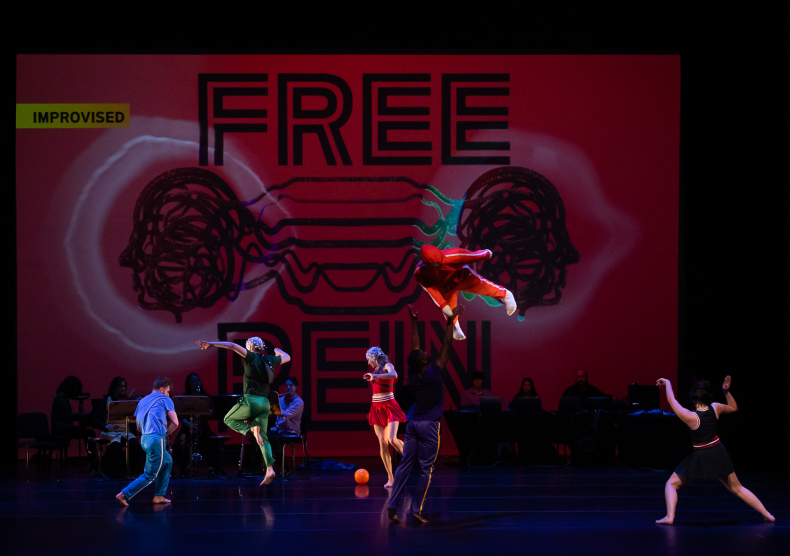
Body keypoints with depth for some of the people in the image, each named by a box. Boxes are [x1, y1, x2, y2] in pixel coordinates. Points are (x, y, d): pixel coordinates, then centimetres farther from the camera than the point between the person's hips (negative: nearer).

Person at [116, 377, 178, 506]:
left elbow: (138, 427, 21)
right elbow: (175, 423, -5)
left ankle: (159, 496, 23)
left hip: (144, 438, 8)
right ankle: (124, 495, -10)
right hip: (156, 439, -8)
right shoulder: (165, 400, 2)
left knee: (167, 462, 26)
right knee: (150, 475, -3)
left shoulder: (142, 401, 20)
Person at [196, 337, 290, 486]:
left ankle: (251, 429, -14)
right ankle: (269, 469, -7)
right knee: (263, 438, 10)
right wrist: (278, 351, 53)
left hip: (251, 400, -6)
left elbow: (232, 346, -14)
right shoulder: (269, 360, 14)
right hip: (265, 403, 6)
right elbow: (287, 357, 33)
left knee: (229, 419, 15)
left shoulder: (252, 357, -2)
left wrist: (212, 344, -15)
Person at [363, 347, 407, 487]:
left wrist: (375, 376, -36)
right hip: (377, 408, 7)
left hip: (389, 407, -7)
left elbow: (393, 375, -29)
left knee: (392, 439, -23)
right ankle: (390, 478, -3)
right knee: (382, 443, -3)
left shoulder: (387, 366, -6)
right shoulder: (376, 369, 15)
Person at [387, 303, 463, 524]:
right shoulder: (434, 373, -14)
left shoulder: (412, 374, -2)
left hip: (413, 423, 5)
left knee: (405, 465, 4)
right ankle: (417, 509, -4)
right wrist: (450, 321, -8)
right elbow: (446, 345, -11)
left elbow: (415, 346, 10)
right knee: (426, 468, -2)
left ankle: (392, 506, -4)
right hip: (429, 425, -5)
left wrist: (414, 321, 15)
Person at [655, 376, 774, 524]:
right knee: (737, 488, 17)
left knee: (671, 484, 9)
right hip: (719, 454, 5)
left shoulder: (691, 417, -21)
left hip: (700, 458, -5)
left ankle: (670, 516, -9)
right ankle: (767, 515, 19)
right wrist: (726, 391, 6)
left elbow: (671, 400, -10)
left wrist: (667, 383, 4)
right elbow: (733, 407, 13)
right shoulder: (715, 408, -8)